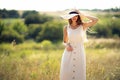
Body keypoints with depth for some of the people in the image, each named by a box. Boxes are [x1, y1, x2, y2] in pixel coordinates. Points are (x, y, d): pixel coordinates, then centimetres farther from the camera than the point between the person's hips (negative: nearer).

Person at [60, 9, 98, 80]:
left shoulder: (83, 26, 0)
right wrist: (67, 45, -8)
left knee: (79, 73, 2)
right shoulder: (66, 28, 4)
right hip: (69, 53, 1)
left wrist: (83, 15, -5)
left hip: (79, 53, -1)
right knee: (66, 73, -2)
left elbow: (95, 20, -12)